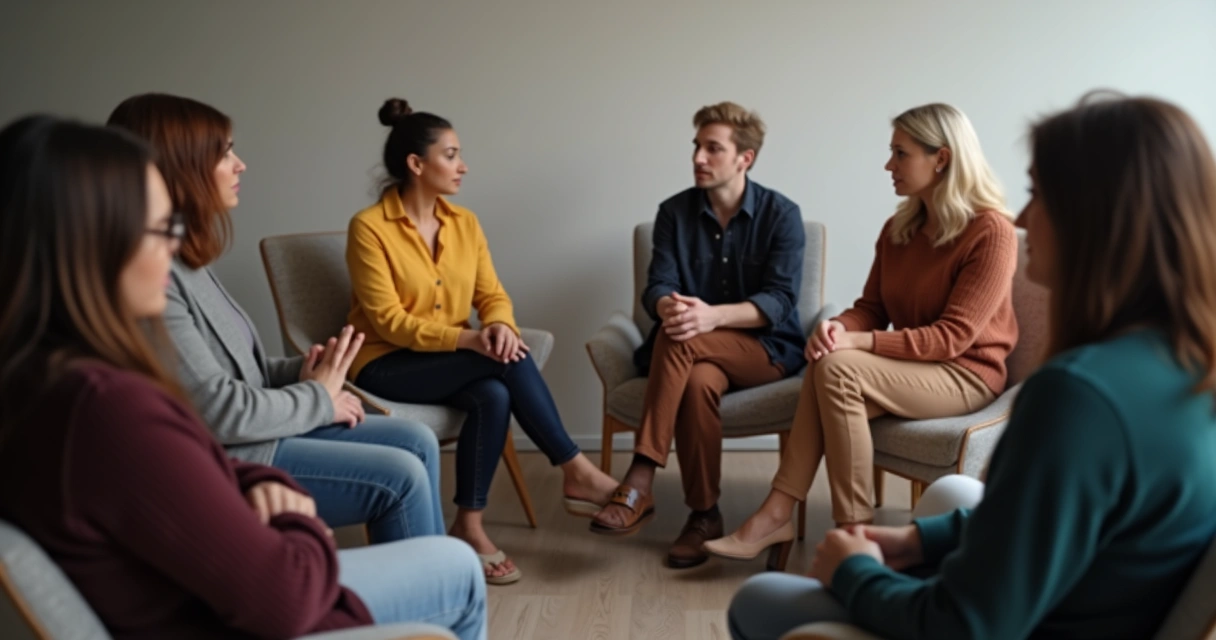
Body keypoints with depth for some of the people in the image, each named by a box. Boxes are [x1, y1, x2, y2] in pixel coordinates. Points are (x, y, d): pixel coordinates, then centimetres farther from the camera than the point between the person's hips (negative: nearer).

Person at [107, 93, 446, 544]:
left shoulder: (183, 257, 10)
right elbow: (219, 411, -24)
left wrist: (302, 372, -3)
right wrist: (318, 398, -9)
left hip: (250, 433, 10)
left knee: (416, 440, 5)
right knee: (401, 476, -14)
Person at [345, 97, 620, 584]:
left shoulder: (464, 222, 6)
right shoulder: (369, 227, -13)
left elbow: (492, 294, 4)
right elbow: (388, 321, -18)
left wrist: (501, 325, -21)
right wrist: (467, 338, -29)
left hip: (453, 361, 6)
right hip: (385, 366, -5)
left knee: (494, 395, -30)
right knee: (508, 359, -27)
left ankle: (470, 526, -19)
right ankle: (576, 472, -18)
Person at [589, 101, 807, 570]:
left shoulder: (781, 215, -4)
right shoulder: (675, 211, 5)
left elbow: (779, 301, -14)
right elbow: (657, 288, -4)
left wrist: (713, 316, -32)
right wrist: (669, 307, -30)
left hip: (766, 349, -2)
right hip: (695, 352, 3)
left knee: (680, 339, -33)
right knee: (699, 382, -36)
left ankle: (639, 484, -30)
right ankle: (704, 515, -22)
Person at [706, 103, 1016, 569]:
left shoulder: (990, 232, -14)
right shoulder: (898, 229, 8)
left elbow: (954, 335, -19)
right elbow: (871, 308, 9)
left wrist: (859, 343, -26)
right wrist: (838, 326, -17)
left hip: (965, 373, -6)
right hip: (910, 366, 6)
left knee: (837, 369, -29)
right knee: (825, 366, -26)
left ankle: (854, 534, -25)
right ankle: (775, 516, -31)